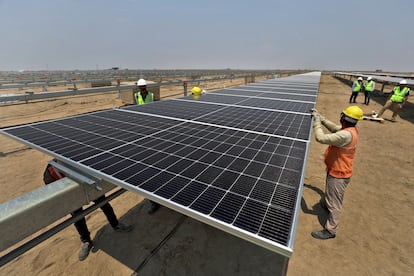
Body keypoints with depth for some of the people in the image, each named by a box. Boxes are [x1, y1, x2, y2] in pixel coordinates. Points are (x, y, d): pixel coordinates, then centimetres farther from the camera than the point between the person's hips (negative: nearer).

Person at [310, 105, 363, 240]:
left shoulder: (346, 135, -33)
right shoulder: (350, 129, -3)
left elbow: (321, 138, -38)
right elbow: (334, 128, 13)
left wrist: (316, 120, -26)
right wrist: (320, 117, 4)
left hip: (338, 174, -9)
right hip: (336, 170, 9)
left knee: (334, 203, 6)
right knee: (330, 193, 34)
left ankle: (330, 230, 21)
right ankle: (325, 203, 61)